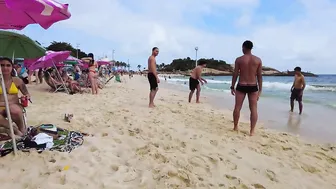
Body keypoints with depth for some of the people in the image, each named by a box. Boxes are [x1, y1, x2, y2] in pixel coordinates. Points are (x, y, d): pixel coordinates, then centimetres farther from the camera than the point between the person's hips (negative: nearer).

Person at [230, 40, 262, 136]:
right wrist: (260, 89, 9)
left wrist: (232, 87, 6)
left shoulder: (239, 59, -4)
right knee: (253, 109, 6)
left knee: (237, 107, 10)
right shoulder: (258, 60, 1)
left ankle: (235, 127, 21)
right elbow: (259, 76, 2)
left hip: (241, 86, -1)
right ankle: (252, 131, 7)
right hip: (253, 87, 1)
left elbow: (235, 74, -3)